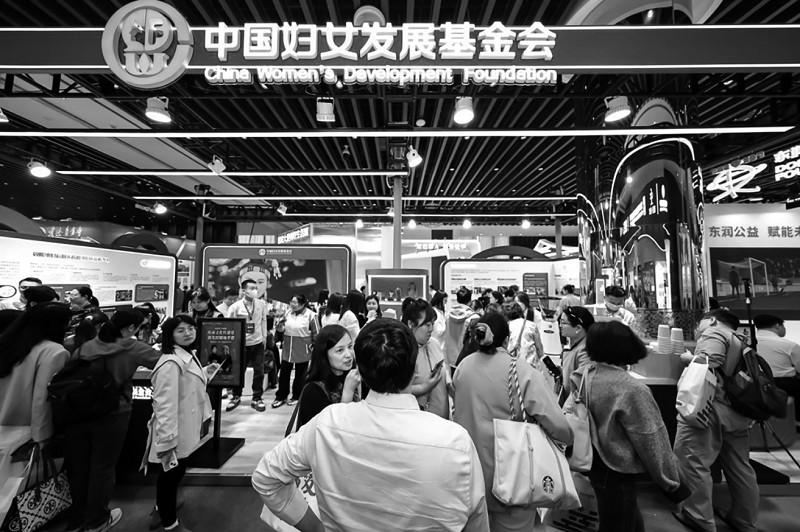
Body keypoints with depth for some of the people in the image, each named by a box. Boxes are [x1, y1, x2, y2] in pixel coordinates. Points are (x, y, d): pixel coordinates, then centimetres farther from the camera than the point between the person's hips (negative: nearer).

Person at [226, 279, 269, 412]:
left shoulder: (261, 304, -4)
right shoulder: (235, 307, -11)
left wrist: (264, 336, 8)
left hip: (258, 343, 2)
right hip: (241, 343, -1)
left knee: (259, 371, 5)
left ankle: (257, 399, 20)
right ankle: (236, 396, 33)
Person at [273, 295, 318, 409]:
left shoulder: (310, 314, -10)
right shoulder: (288, 313, 5)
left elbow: (316, 332, -5)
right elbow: (283, 328, 18)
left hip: (302, 350, -4)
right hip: (287, 348, 4)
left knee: (300, 374, 10)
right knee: (284, 373, 9)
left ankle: (296, 396, 27)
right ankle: (280, 396, 23)